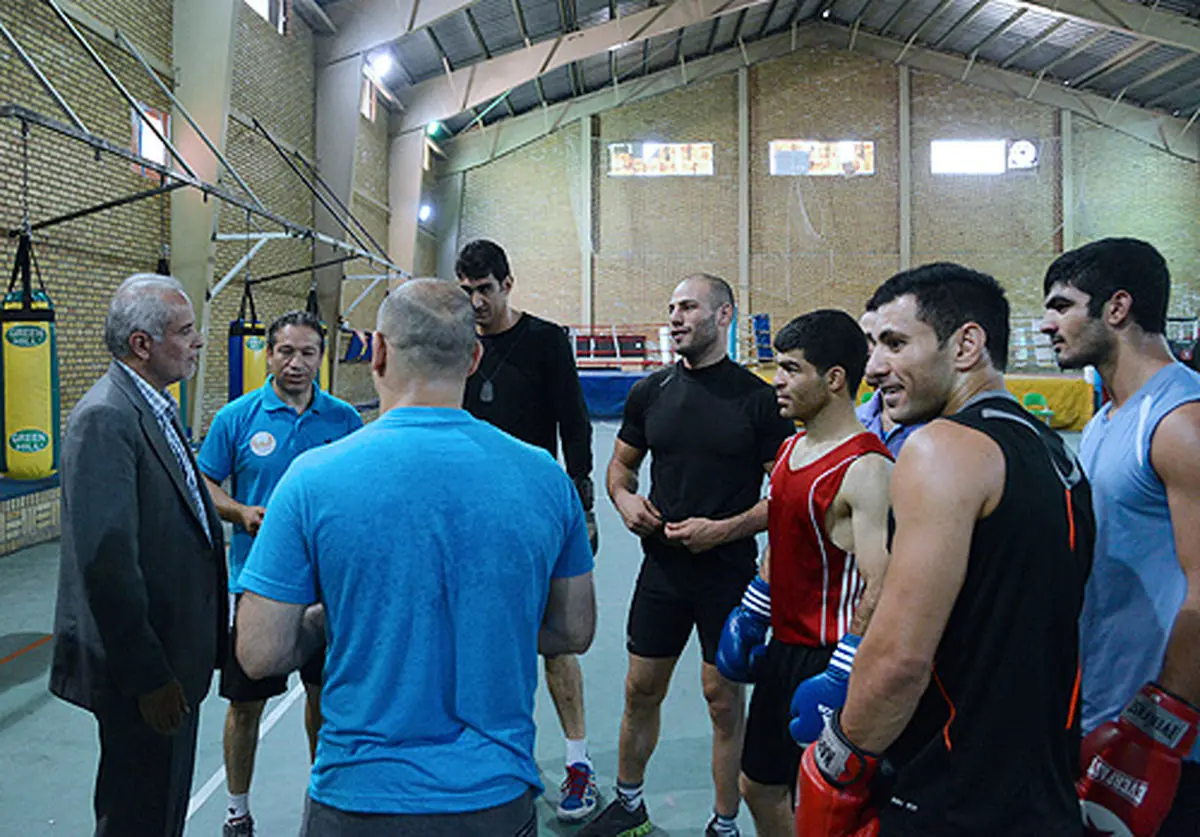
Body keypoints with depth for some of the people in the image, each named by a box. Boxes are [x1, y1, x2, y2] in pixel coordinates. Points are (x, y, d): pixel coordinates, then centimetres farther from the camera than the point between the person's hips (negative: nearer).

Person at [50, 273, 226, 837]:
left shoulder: (154, 409, 10)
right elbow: (106, 561, -26)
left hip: (174, 653, 9)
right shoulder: (105, 417, -21)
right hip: (144, 668, -9)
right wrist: (148, 678, -22)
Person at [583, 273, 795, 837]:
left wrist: (722, 529, -18)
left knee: (724, 699, 7)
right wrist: (625, 500, -5)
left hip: (729, 573, -4)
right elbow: (621, 464, 17)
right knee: (641, 690, 14)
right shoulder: (650, 392, 4)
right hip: (662, 566, 4)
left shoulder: (759, 399, -8)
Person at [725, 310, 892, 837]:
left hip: (828, 656, -9)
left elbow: (880, 590, -26)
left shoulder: (865, 470, -21)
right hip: (781, 647, 9)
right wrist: (749, 616, 17)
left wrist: (840, 680, -27)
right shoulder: (792, 448, 8)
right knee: (760, 786, 21)